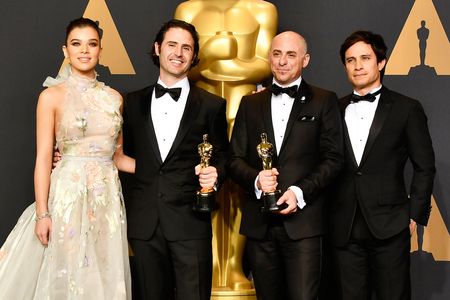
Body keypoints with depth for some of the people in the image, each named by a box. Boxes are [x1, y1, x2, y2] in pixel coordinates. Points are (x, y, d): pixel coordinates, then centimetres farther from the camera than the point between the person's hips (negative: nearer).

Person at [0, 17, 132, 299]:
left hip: (108, 196, 4)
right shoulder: (52, 96, -3)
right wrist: (42, 213, -11)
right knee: (66, 277, 4)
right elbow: (43, 158, -6)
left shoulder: (114, 97, 9)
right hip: (68, 194, -4)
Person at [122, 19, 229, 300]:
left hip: (191, 222, -2)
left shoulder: (212, 105, 4)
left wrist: (215, 174, -12)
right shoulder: (133, 102, 11)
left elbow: (223, 156, 9)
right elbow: (125, 152, 16)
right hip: (144, 222, 3)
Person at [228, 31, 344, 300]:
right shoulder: (250, 104, 14)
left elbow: (333, 159, 1)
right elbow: (235, 159, 10)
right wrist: (256, 179, -11)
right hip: (259, 222, 3)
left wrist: (300, 192, -12)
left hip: (302, 220, -3)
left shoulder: (324, 101, 6)